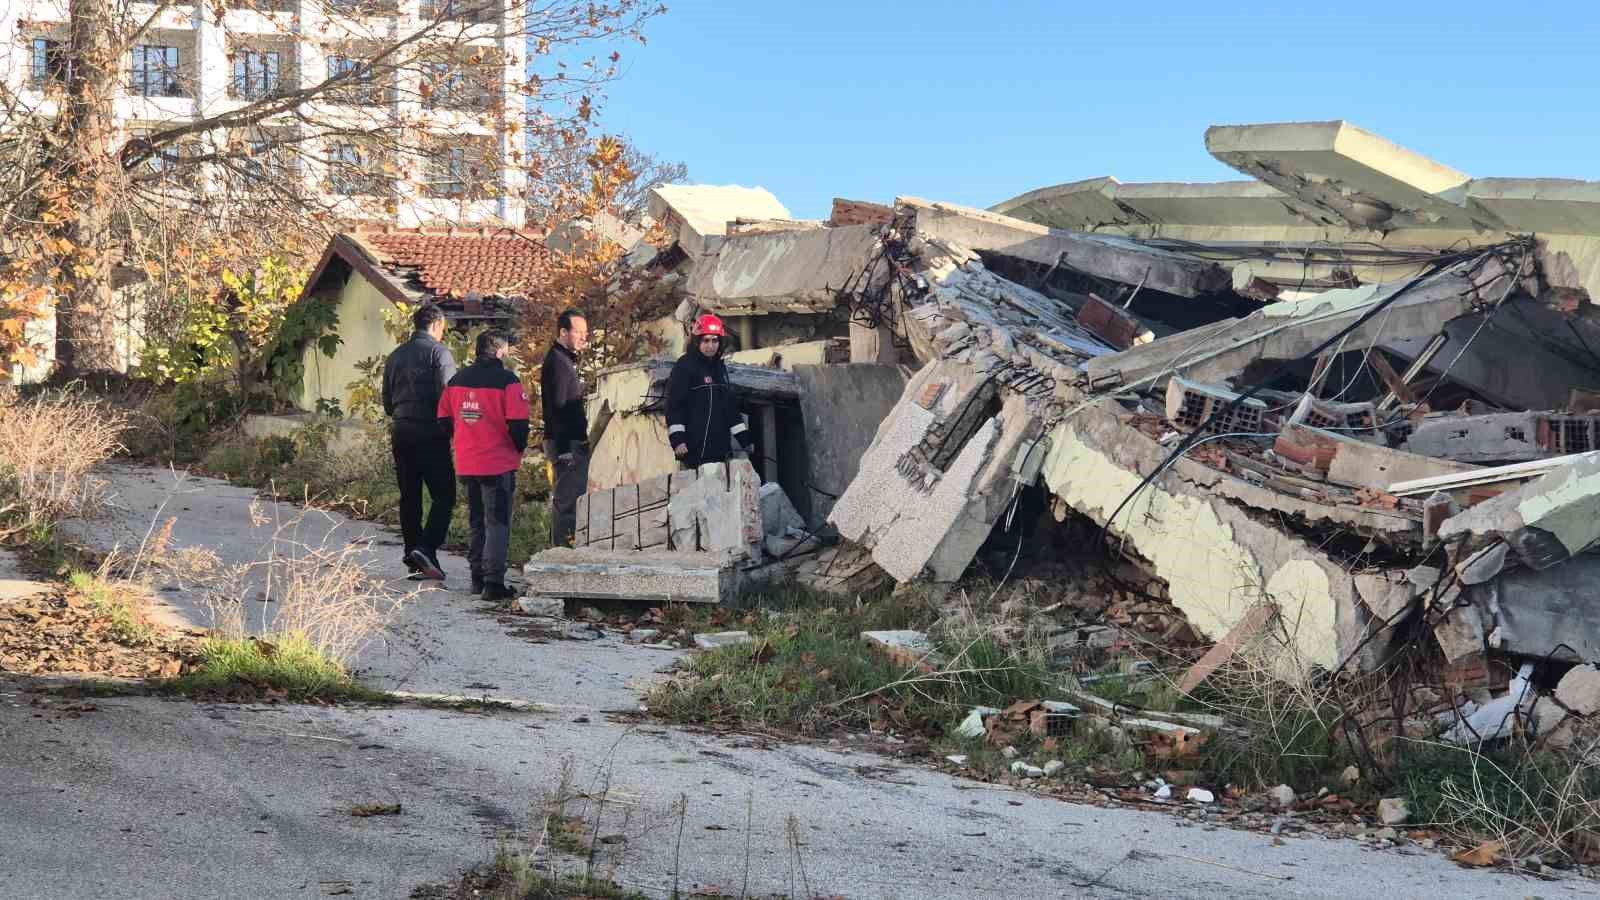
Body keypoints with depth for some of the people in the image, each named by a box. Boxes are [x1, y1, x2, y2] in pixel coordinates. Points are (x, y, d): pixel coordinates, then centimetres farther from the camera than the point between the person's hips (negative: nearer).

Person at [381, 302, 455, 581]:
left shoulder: (395, 356, 14)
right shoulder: (439, 352, -6)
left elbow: (387, 401, 17)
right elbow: (448, 395, -13)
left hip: (401, 433, 6)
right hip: (430, 433, -6)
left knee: (409, 498, 10)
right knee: (444, 496, -3)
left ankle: (415, 561, 11)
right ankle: (425, 548, -19)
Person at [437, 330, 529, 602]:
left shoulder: (457, 380, 6)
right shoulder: (507, 380, -12)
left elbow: (444, 419, 10)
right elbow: (518, 423, -17)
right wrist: (520, 447, 1)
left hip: (466, 465, 6)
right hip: (499, 464, -6)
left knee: (475, 521, 17)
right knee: (498, 522, -1)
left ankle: (477, 578, 23)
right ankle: (494, 582, -6)